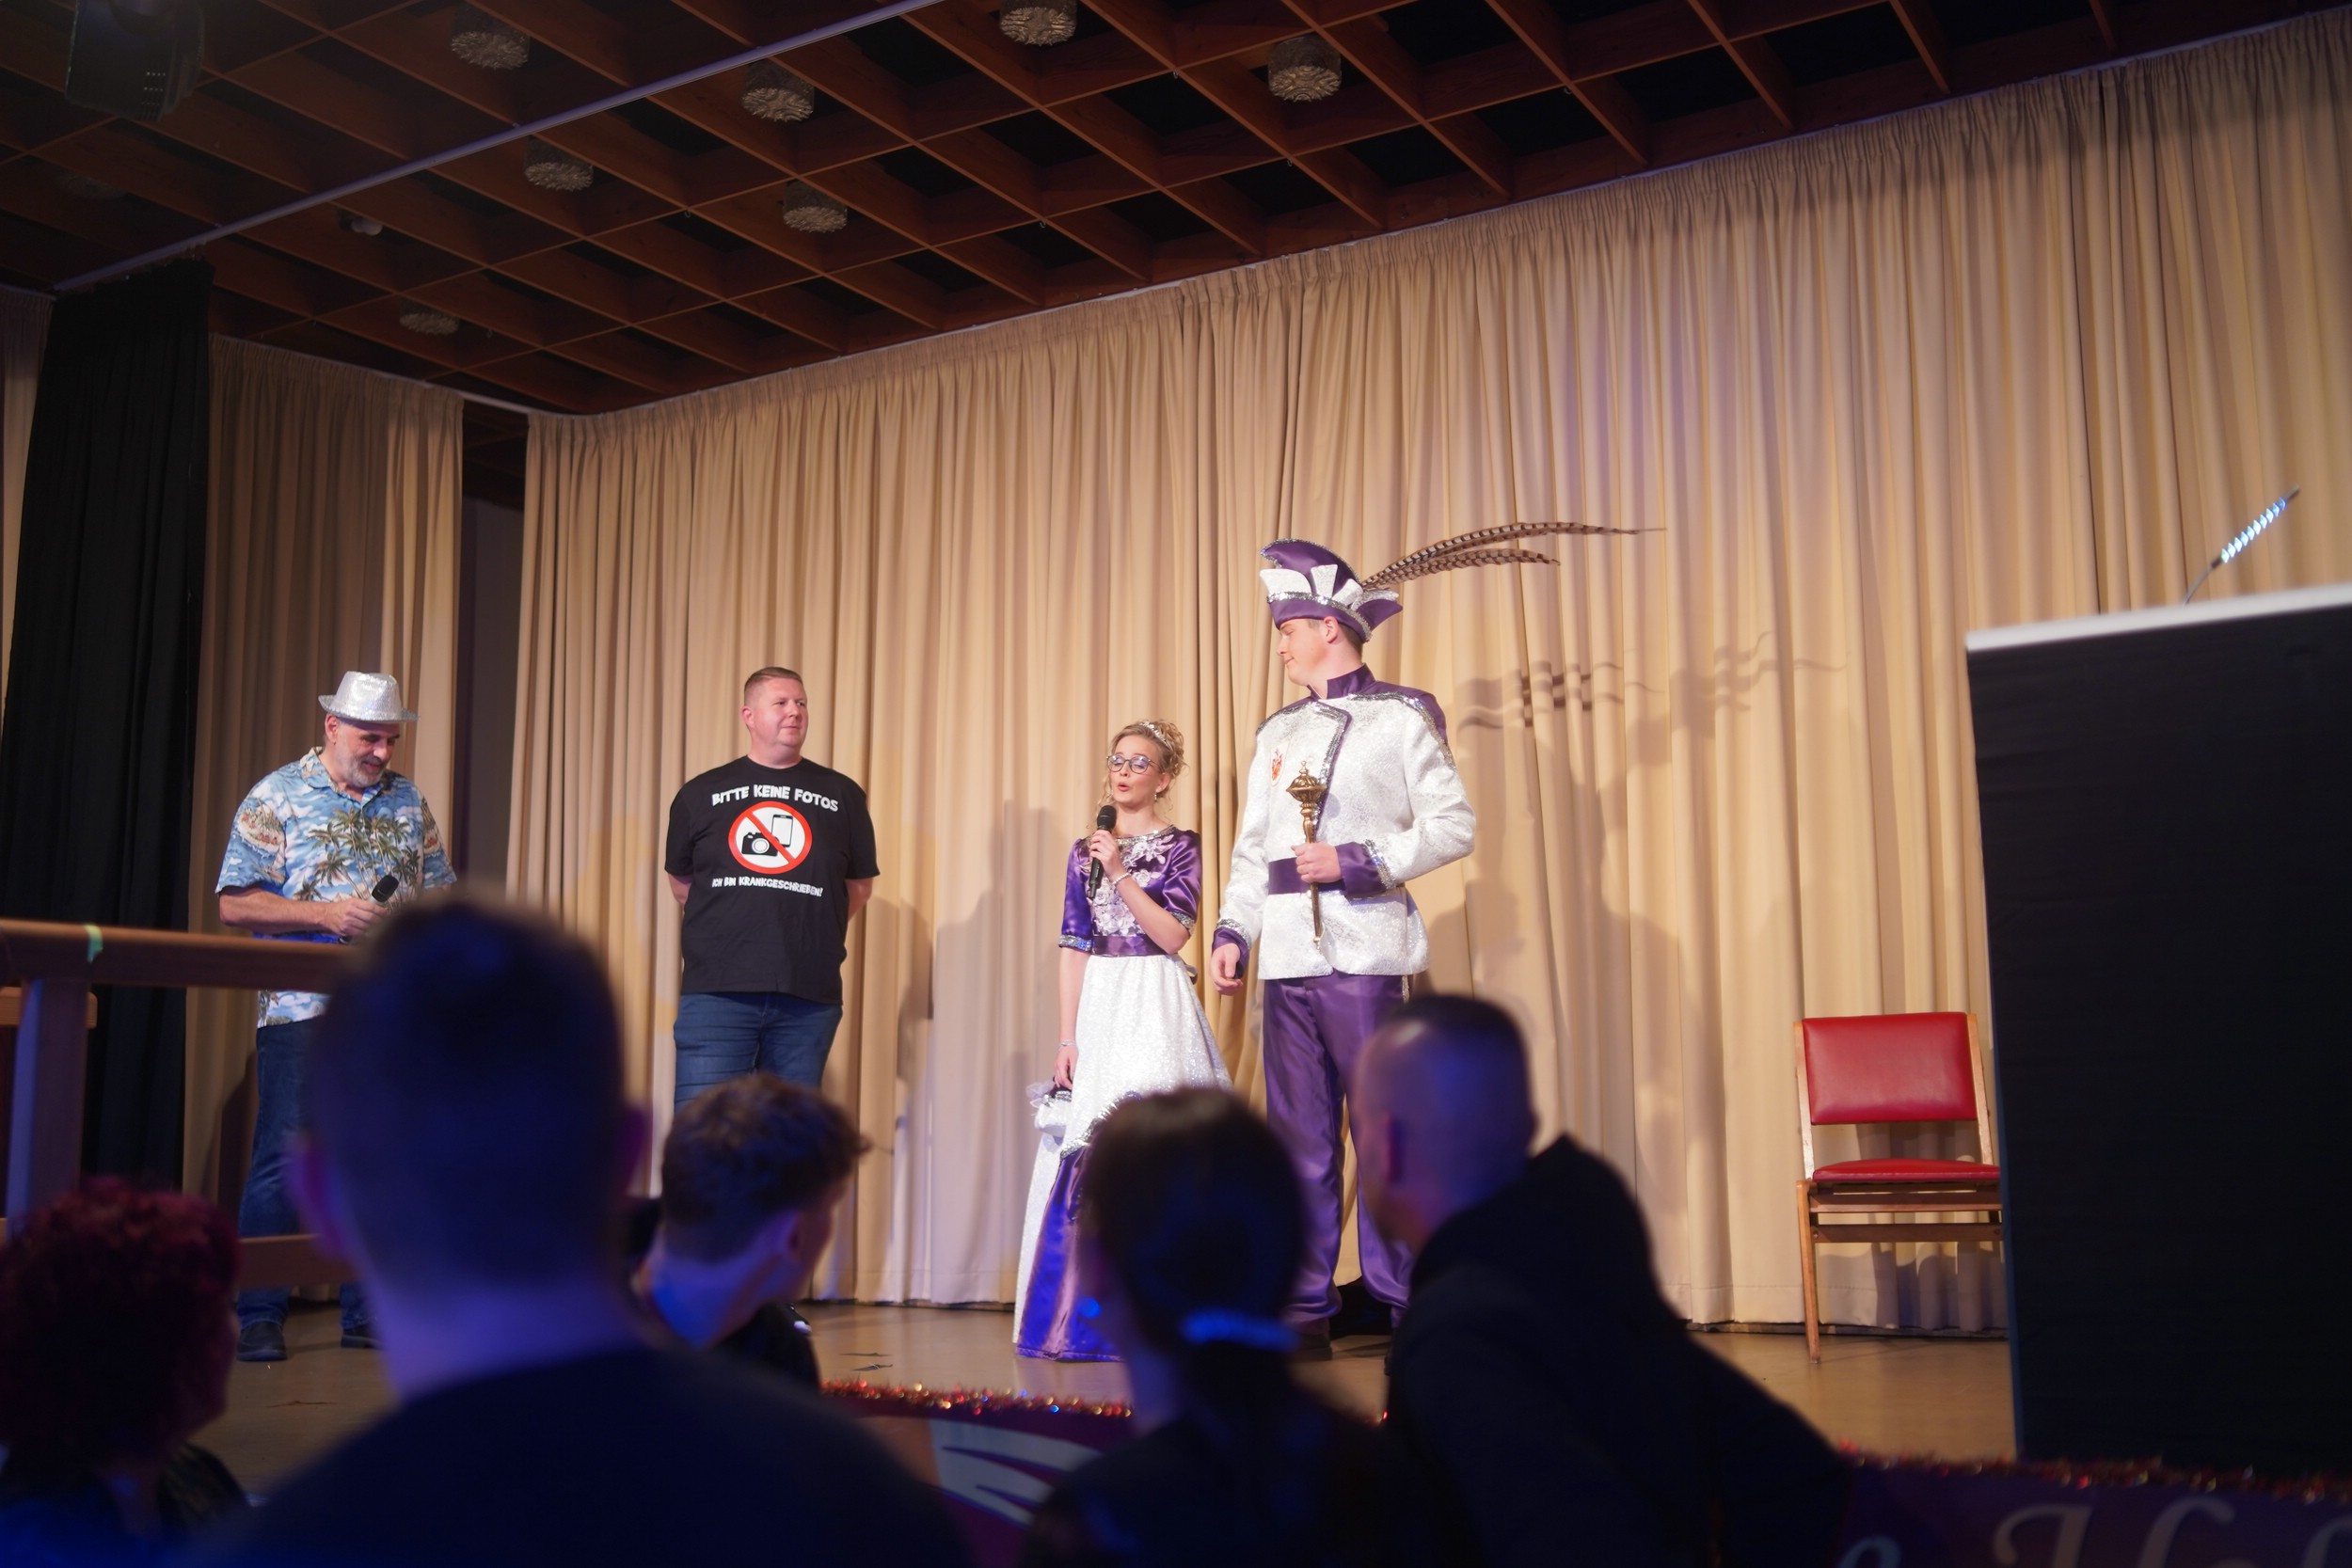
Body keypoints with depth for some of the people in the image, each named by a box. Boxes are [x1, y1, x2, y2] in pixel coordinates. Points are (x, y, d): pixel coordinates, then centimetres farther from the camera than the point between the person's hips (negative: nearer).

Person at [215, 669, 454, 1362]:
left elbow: (441, 892, 19)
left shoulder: (410, 803, 14)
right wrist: (326, 916, -14)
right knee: (284, 1160, -4)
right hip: (303, 1010, -4)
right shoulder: (278, 798, 1)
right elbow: (235, 903, -4)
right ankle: (259, 1318, 6)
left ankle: (368, 1313, 15)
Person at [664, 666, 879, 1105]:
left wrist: (818, 932, 10)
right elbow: (681, 880, 18)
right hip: (717, 988, -1)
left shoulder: (841, 794, 10)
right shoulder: (701, 793, 9)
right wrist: (725, 923, 10)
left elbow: (859, 885, 17)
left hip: (809, 996, 1)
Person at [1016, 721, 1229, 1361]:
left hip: (1157, 1006, -3)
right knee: (1087, 1152, 0)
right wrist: (1067, 1037, 2)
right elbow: (1074, 947, 8)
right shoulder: (1085, 851, 13)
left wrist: (1121, 874, -15)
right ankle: (1086, 1310, 9)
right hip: (1097, 1004, 4)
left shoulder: (1180, 845, 3)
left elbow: (1173, 935, -8)